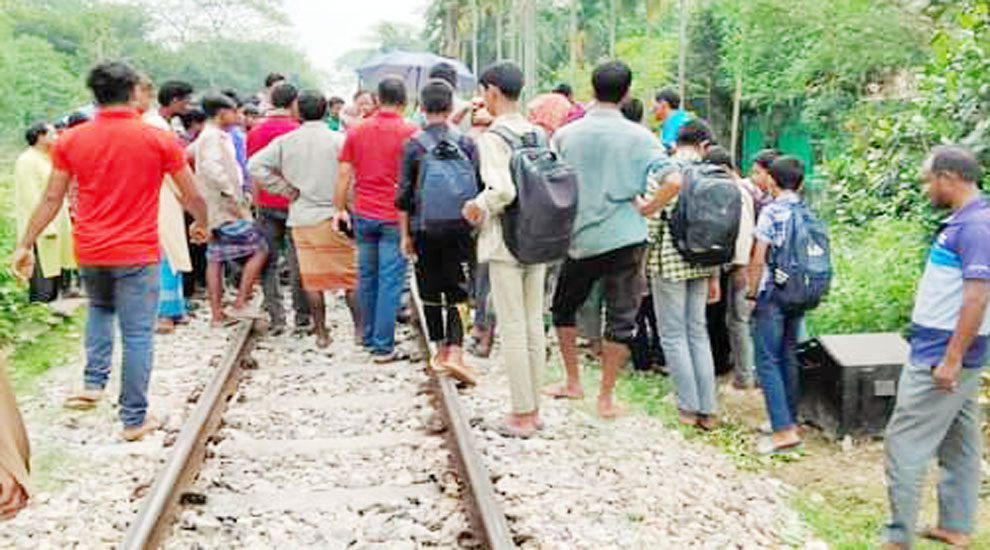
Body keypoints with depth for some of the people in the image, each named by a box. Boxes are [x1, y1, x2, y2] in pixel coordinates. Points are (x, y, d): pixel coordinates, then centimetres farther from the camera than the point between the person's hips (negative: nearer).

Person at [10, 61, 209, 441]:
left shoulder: (70, 141, 0)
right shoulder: (158, 140, -7)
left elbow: (51, 200, 4)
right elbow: (192, 195, 1)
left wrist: (25, 245, 14)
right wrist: (202, 225, 21)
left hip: (89, 252, 3)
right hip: (137, 253, -3)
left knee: (100, 308, 30)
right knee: (137, 334, 5)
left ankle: (94, 383, 18)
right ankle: (134, 419, 11)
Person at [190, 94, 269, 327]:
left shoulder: (208, 136, 18)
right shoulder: (213, 136, -12)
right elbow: (212, 166, -28)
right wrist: (230, 195, -28)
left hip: (215, 210, 11)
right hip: (225, 209, -10)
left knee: (215, 258, 9)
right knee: (259, 248, -7)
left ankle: (217, 314, 12)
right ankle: (240, 304, -7)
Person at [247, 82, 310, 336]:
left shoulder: (255, 132, 4)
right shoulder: (297, 131, -11)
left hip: (266, 204, 4)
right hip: (294, 202, -4)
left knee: (269, 262, 9)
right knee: (297, 263, 3)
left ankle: (275, 318, 9)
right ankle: (302, 319, 8)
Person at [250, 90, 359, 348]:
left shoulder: (285, 141, 0)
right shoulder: (339, 140, -9)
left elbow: (255, 165, -5)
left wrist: (288, 190, -1)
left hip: (302, 218, 2)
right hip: (334, 217, -2)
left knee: (312, 278, 10)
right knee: (351, 274, 9)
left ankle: (321, 332, 15)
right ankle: (360, 327, 13)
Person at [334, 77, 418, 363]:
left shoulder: (357, 131, 5)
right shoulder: (410, 132, -7)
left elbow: (344, 173, 7)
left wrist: (340, 209, 14)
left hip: (364, 215, 4)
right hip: (395, 217, -4)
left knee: (367, 276, 15)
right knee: (390, 280, 0)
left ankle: (368, 336, 26)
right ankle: (383, 345, 1)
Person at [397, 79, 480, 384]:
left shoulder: (413, 144, -2)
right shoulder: (467, 142, 1)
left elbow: (404, 193, 0)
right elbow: (478, 187, 6)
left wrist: (406, 234, 8)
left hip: (424, 228, 0)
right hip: (459, 229, 0)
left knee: (430, 292, 13)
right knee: (456, 292, 3)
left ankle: (441, 350, 20)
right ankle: (454, 352, -11)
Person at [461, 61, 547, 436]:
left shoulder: (492, 138, -14)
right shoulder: (538, 133, 7)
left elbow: (502, 190, -26)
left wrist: (478, 209, -10)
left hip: (506, 243, -7)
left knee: (512, 328, 0)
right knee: (534, 324, 13)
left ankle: (522, 416, 7)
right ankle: (533, 408, 22)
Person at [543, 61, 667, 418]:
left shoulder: (564, 135, -1)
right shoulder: (640, 138, -7)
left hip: (578, 238, 2)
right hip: (624, 238, -2)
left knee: (564, 308, 21)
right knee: (621, 318, 8)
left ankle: (573, 382, 27)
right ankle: (606, 396, 13)